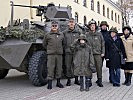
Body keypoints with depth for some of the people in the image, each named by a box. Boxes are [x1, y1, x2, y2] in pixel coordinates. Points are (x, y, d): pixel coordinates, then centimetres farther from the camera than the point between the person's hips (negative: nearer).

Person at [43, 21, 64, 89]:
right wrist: (49, 50, 11)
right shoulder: (47, 35, 3)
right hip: (51, 54, -2)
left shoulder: (61, 35, 9)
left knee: (59, 68, 7)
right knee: (50, 68, -3)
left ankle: (58, 82, 21)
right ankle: (49, 84, 5)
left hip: (59, 54, 3)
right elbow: (44, 44, 13)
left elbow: (63, 44, 21)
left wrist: (60, 49, 13)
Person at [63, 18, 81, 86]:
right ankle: (68, 80, 14)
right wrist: (64, 49, 1)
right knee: (68, 67, 2)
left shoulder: (78, 32, 7)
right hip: (68, 52, 0)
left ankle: (76, 80, 20)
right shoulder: (65, 32, 6)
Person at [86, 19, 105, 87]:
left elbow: (103, 44, 9)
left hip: (98, 53, 0)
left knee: (99, 67, -1)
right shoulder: (87, 35, 7)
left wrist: (103, 52, 3)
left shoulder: (99, 34, 8)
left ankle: (99, 81, 10)